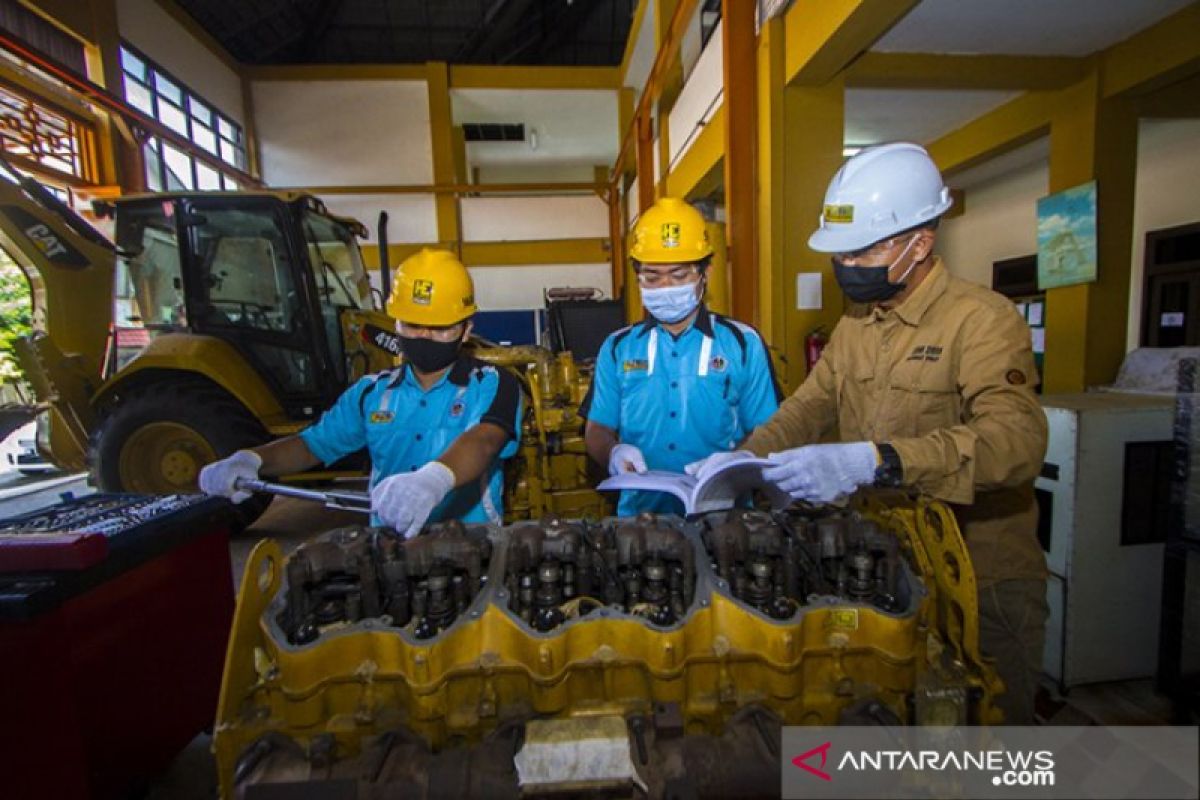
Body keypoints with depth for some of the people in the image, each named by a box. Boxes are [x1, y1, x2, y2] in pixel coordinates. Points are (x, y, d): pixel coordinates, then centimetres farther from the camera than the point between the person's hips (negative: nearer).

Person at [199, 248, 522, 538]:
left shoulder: (492, 385, -4)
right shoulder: (372, 391, 11)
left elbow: (482, 440, -23)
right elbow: (313, 444, 14)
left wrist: (435, 478, -42)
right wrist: (251, 460, -5)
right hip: (389, 543, 4)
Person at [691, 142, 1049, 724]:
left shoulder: (983, 319, -17)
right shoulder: (853, 326, 7)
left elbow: (1018, 437, -32)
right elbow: (808, 407, 5)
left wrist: (873, 460, -46)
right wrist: (745, 459, -12)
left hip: (984, 585, -6)